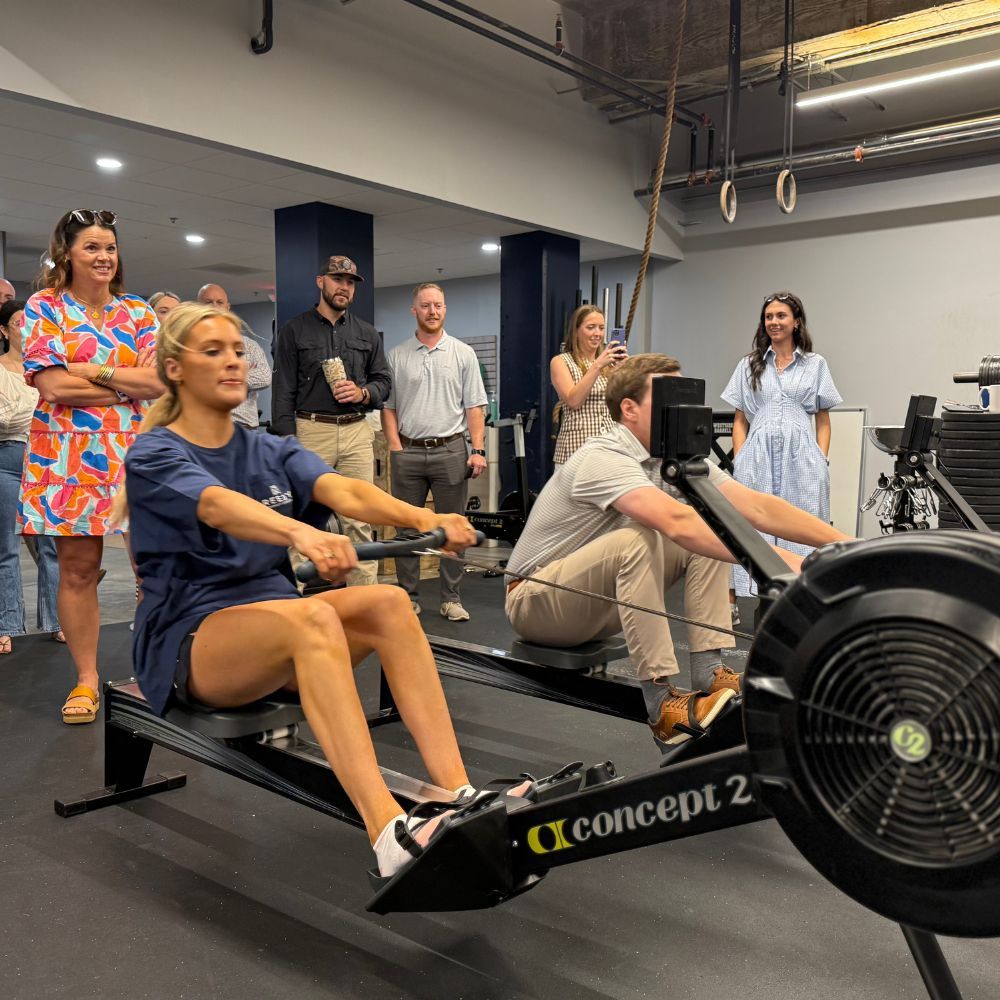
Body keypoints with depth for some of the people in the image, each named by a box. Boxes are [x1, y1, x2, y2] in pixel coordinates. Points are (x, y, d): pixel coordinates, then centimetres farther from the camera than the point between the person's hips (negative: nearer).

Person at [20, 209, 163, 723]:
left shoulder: (138, 311, 11)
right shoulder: (44, 308, 3)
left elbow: (160, 381, -2)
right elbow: (53, 384, -10)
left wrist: (92, 371, -10)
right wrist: (131, 381, -6)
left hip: (136, 453, 2)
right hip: (67, 458, -2)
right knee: (77, 569, 3)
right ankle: (86, 680, 16)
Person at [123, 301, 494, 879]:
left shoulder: (273, 453, 13)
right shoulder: (154, 455, -2)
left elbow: (341, 490, -8)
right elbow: (219, 506, -26)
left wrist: (421, 517, -30)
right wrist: (302, 534, -48)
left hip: (279, 625, 5)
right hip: (189, 642, -5)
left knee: (388, 603, -24)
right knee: (312, 618, -36)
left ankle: (458, 792, -32)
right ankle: (389, 835, -48)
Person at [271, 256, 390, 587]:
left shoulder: (367, 333, 17)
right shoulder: (294, 330, 7)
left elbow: (383, 380, 19)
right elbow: (283, 391, 1)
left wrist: (362, 393, -5)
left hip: (357, 432, 3)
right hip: (310, 432, -3)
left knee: (359, 522, 2)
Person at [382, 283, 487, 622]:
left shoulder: (463, 354, 6)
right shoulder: (396, 356, 7)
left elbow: (474, 407, 4)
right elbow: (388, 406, 8)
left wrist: (478, 450, -5)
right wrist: (395, 449, -2)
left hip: (451, 451, -1)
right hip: (408, 452, 1)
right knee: (407, 528, 6)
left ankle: (451, 599, 11)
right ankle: (408, 597, 17)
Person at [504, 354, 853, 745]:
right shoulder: (603, 459, -27)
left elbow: (757, 508, -9)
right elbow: (677, 523, -43)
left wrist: (845, 544, -17)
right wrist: (778, 561, -46)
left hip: (600, 603, 8)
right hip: (536, 599, -8)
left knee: (709, 532, -4)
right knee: (637, 538, -34)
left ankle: (708, 671, -9)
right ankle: (663, 703, -29)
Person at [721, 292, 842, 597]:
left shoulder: (815, 364, 12)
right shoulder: (749, 365, 14)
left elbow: (823, 420, 12)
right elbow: (740, 420, 12)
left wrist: (822, 460, -1)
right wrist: (739, 461, 0)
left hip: (800, 457, -1)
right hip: (758, 457, 1)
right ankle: (758, 592, 1)